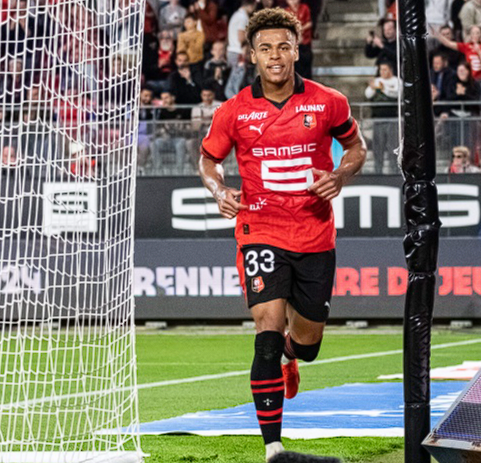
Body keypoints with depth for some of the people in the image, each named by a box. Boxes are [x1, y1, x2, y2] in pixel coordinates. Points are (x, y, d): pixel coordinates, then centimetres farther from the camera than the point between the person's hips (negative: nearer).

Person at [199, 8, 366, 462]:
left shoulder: (328, 103, -3)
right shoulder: (235, 111, -4)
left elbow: (356, 145, 13)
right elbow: (208, 157, 11)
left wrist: (341, 175, -8)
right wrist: (220, 191, -9)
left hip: (316, 236, 2)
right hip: (260, 232, -2)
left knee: (307, 344, 11)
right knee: (268, 330, -19)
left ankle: (289, 352, 53)